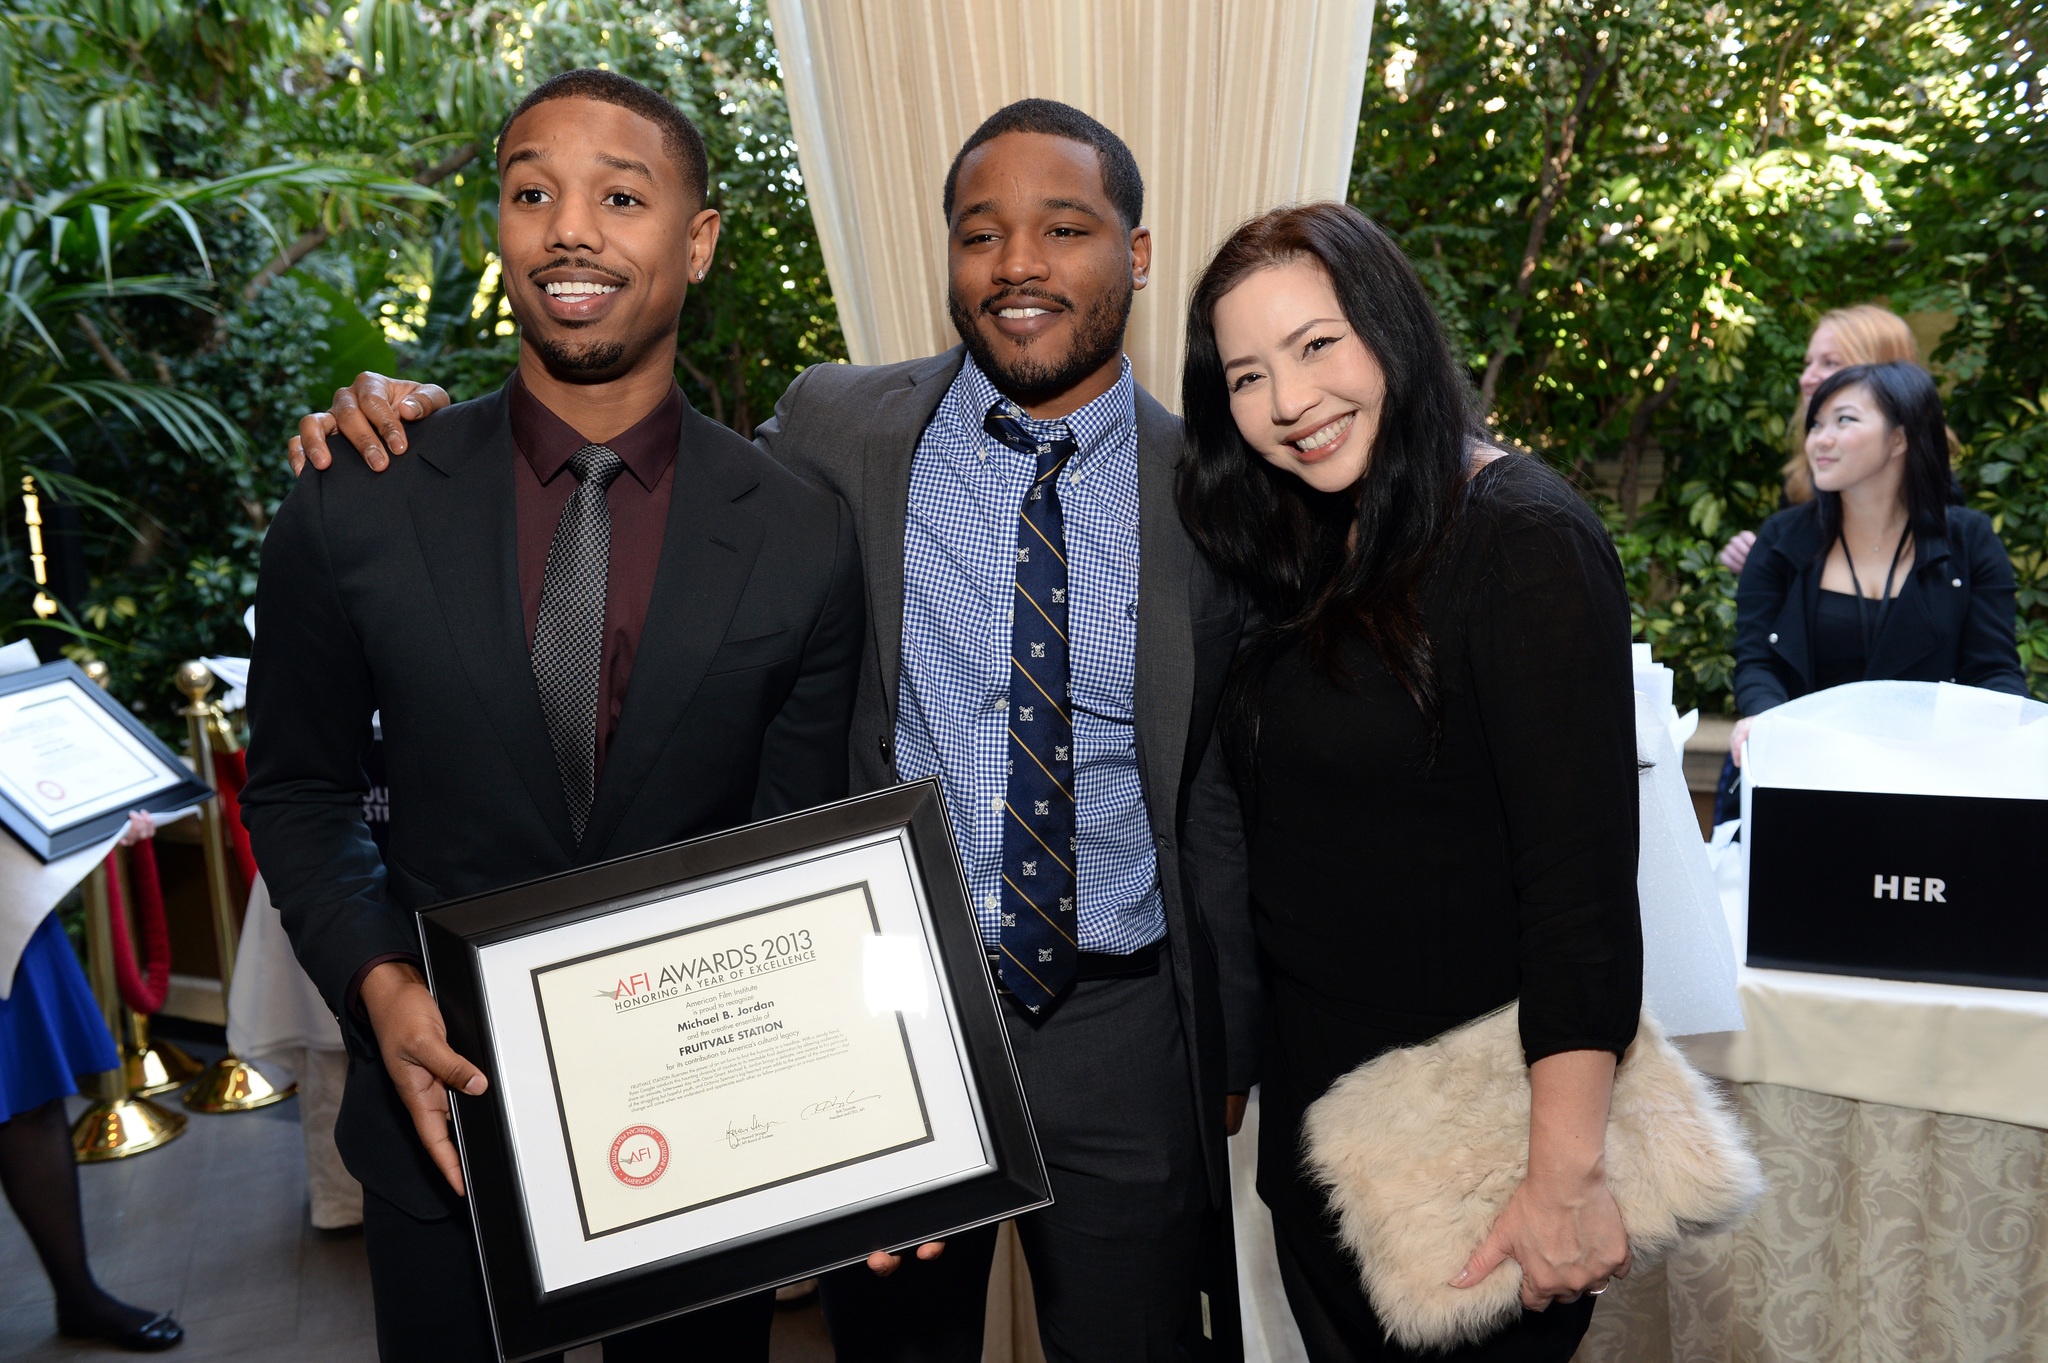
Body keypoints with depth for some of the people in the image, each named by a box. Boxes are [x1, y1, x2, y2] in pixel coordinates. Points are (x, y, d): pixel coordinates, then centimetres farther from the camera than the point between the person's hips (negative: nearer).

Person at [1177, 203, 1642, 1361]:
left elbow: (1584, 881, -22)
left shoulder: (1525, 542, -17)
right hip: (1316, 1094, 7)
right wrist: (1250, 1067, 5)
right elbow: (1283, 842, 9)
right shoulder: (1313, 559, 7)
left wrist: (1568, 1175, -24)